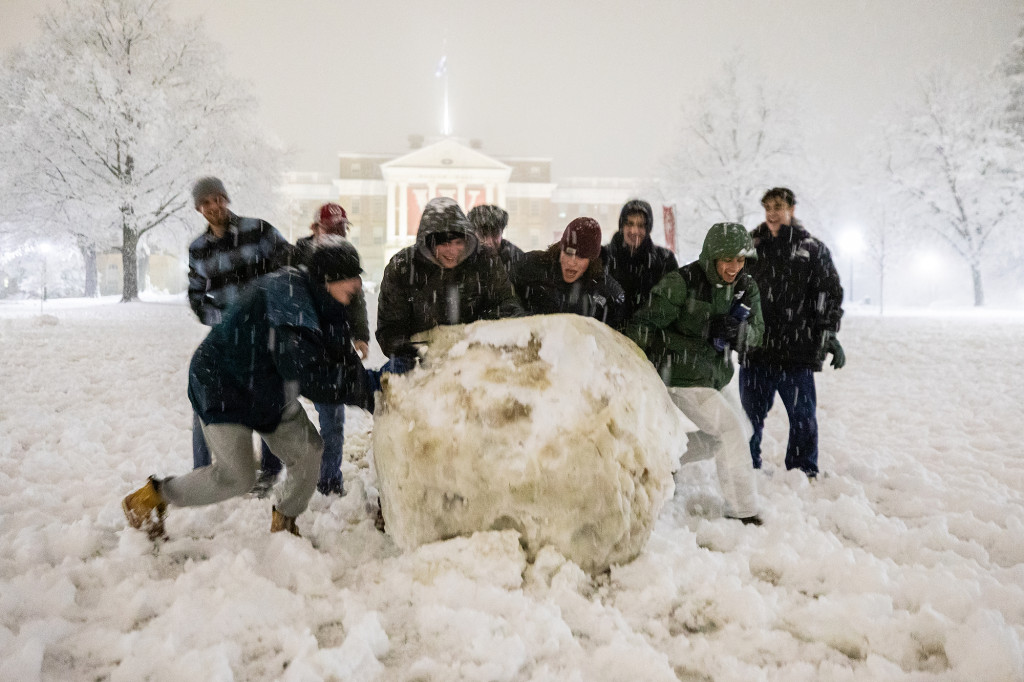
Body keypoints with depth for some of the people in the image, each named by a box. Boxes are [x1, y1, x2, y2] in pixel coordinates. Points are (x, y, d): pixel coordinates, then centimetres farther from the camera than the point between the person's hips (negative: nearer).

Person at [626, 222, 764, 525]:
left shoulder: (746, 287, 1)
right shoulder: (682, 282, -20)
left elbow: (756, 331, 2)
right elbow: (647, 324, -18)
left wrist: (735, 330, -21)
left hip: (715, 377, 9)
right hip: (683, 377, -8)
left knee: (740, 431, 19)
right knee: (731, 428, -13)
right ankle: (743, 511, -1)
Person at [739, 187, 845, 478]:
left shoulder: (812, 249, 5)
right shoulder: (751, 245, 10)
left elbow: (829, 294, 5)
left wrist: (829, 334, -3)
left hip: (797, 351, -2)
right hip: (755, 348, 2)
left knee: (803, 416, 7)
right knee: (750, 415, 10)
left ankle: (804, 473, 22)